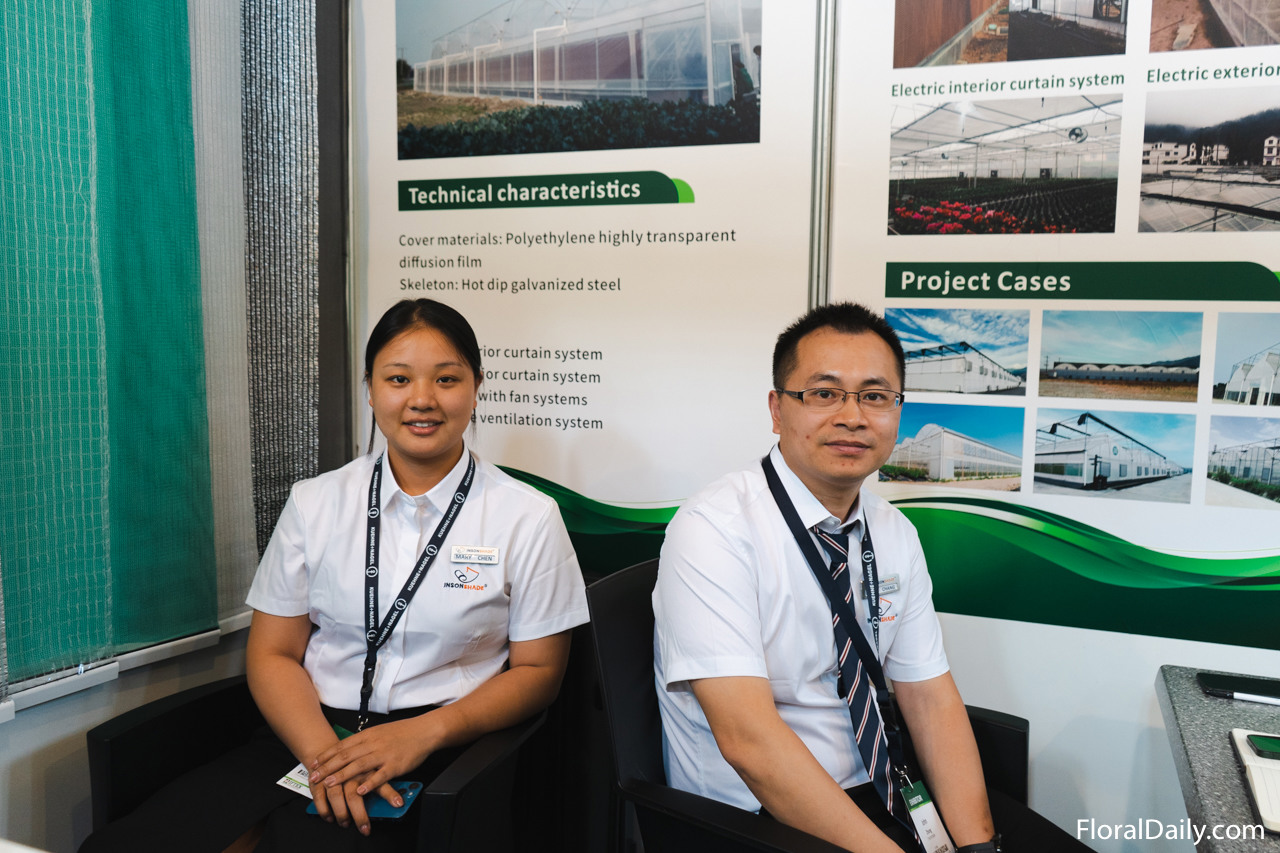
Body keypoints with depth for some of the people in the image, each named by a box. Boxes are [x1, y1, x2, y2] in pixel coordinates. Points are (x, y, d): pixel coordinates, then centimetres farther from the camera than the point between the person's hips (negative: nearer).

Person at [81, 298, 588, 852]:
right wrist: (323, 754, -12)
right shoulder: (314, 504, 7)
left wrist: (423, 733, -14)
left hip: (439, 754, -3)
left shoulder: (528, 519, 0)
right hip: (309, 734, 3)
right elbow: (273, 653, 7)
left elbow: (537, 670, 1)